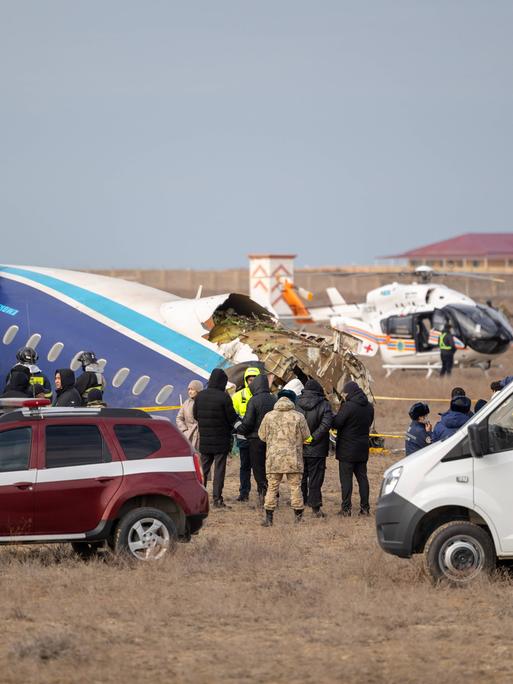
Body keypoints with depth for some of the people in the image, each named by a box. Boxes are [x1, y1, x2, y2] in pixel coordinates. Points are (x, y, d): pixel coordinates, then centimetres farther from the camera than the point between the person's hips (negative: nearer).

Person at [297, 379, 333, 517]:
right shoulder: (324, 405, -7)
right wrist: (313, 437, -16)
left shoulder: (295, 404, 1)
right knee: (315, 479, 3)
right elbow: (326, 424, -19)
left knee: (300, 479, 13)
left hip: (299, 449, 3)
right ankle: (316, 507, 2)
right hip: (317, 450, -2)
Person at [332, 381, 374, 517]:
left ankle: (346, 508, -4)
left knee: (346, 478, -2)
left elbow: (336, 423, -17)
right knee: (362, 476, 12)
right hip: (363, 449, 7)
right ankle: (365, 507, 12)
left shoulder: (348, 406, -18)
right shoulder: (369, 407, 5)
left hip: (347, 449, -7)